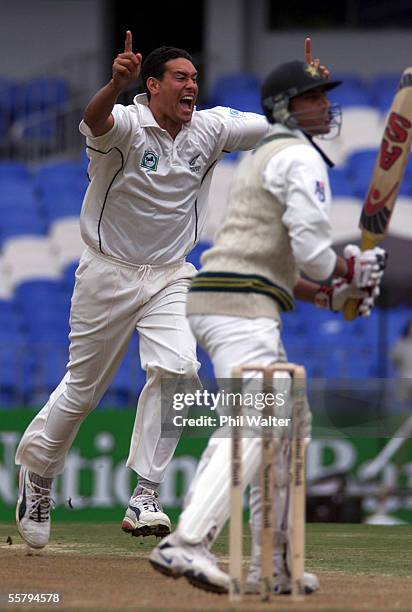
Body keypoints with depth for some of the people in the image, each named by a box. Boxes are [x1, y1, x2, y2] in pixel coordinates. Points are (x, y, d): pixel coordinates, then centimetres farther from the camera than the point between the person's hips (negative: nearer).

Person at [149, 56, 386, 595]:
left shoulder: (263, 158, 27)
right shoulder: (301, 157, -5)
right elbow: (311, 250, -17)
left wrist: (327, 294, 18)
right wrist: (350, 269, 4)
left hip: (217, 300, 11)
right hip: (241, 307, -11)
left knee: (288, 423, 17)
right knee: (251, 426, -22)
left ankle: (272, 565, 16)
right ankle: (188, 543, -38)